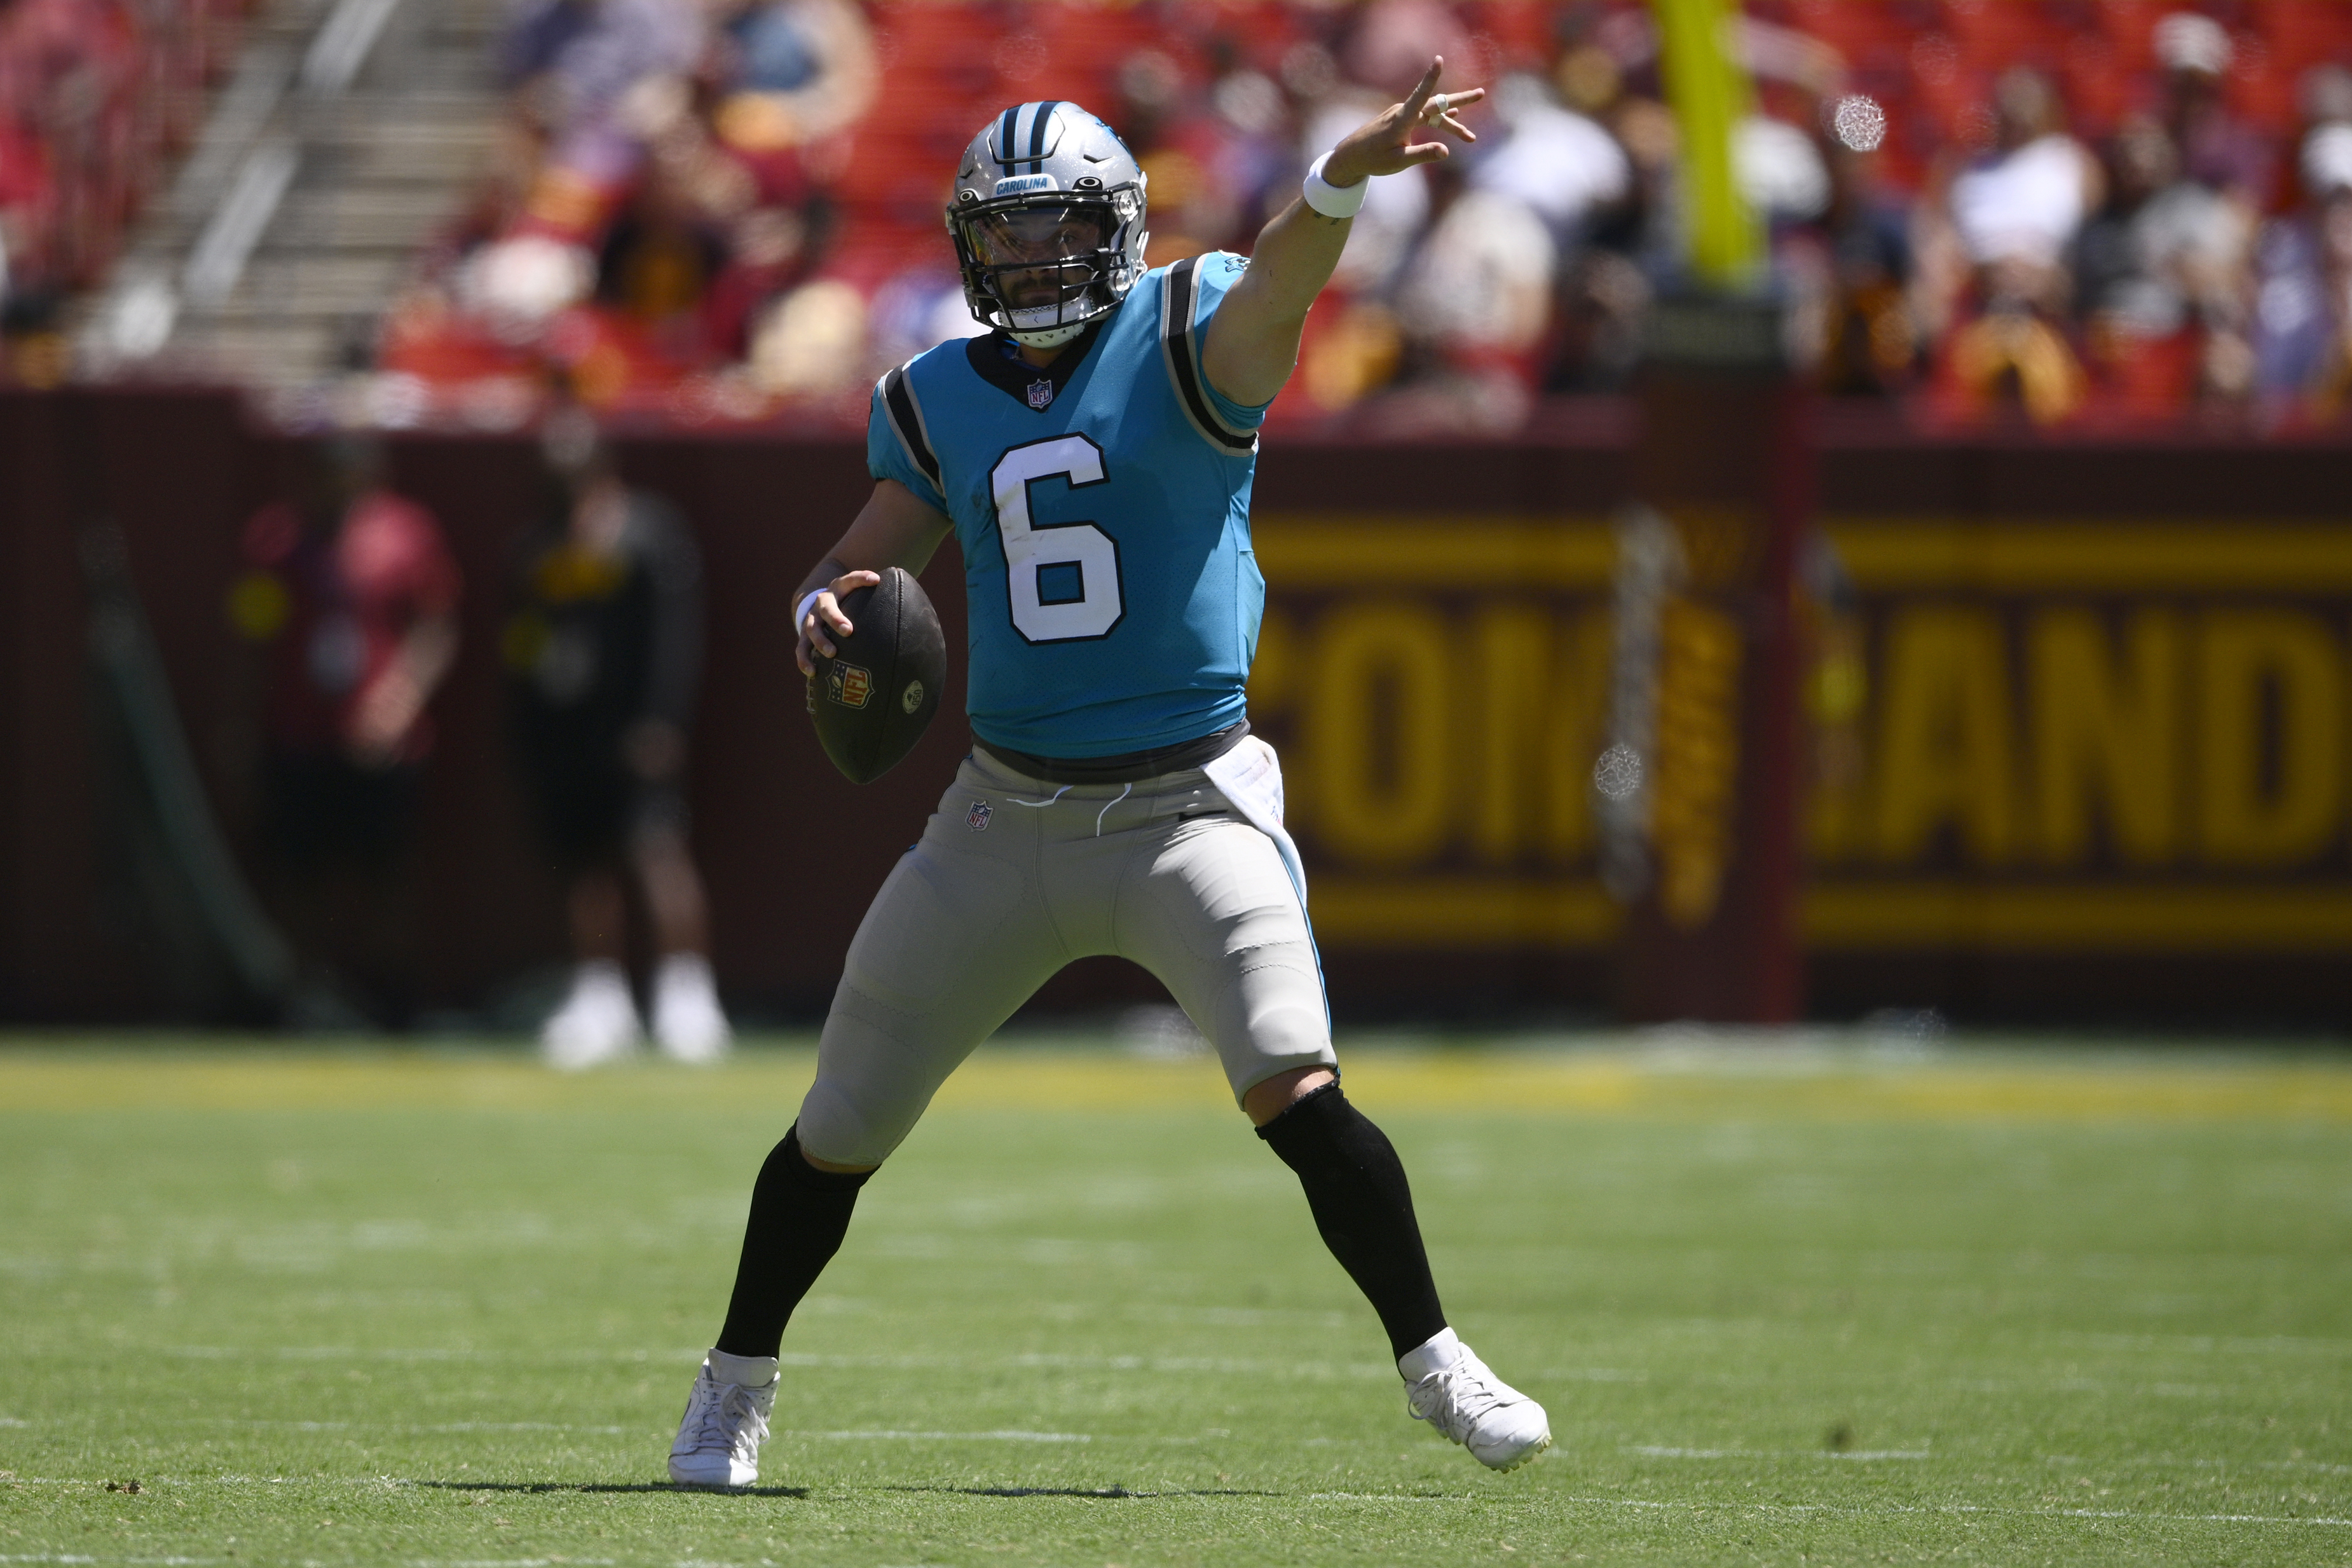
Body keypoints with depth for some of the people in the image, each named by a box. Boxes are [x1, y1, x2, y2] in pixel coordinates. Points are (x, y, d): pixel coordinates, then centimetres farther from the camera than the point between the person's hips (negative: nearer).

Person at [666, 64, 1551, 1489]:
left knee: (1296, 1089, -23)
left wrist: (1343, 182, -49)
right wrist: (826, 612, -15)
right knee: (841, 1128, 9)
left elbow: (1277, 285, -27)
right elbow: (861, 568, 11)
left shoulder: (1185, 339, -6)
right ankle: (738, 1383, 30)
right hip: (1008, 819, 4)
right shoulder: (938, 402, 7)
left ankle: (1434, 1361, -6)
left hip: (1192, 807, -4)